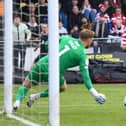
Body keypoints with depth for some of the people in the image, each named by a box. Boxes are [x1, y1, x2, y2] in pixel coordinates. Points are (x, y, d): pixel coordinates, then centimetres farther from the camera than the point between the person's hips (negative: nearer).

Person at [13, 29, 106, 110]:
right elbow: (85, 76, -6)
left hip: (42, 63, 3)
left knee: (26, 85, 22)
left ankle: (17, 101, -5)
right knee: (62, 87, 28)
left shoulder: (66, 38, 11)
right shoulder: (82, 55, -1)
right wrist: (94, 93, -5)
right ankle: (36, 96, 15)